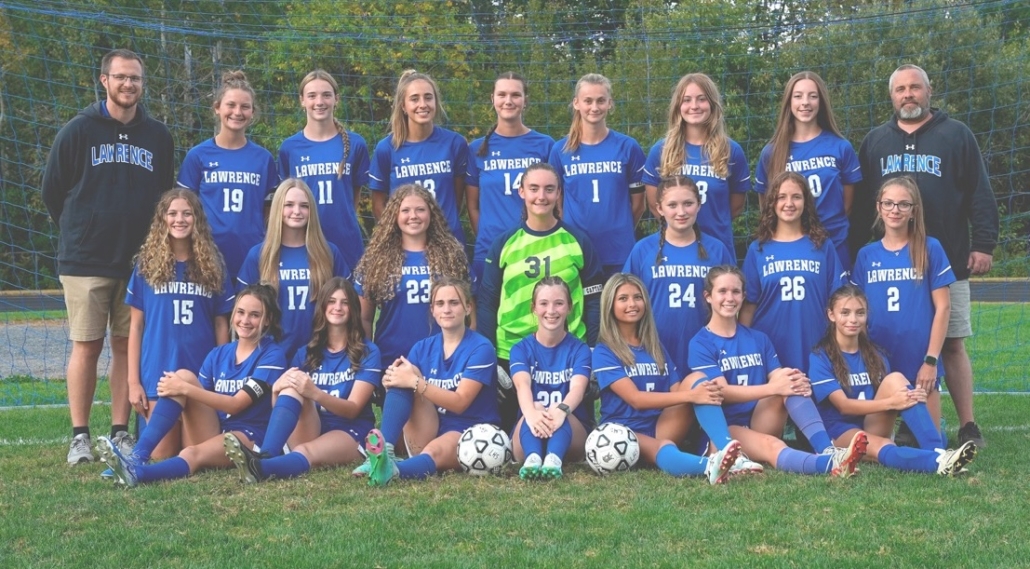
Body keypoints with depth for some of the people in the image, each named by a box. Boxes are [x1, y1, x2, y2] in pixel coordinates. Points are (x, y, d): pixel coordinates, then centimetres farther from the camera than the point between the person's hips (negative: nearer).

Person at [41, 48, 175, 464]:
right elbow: (51, 191, 6)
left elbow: (166, 195, 17)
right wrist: (80, 231, 10)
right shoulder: (78, 130, 1)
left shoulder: (158, 136, 9)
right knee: (87, 347, -2)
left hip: (139, 262, 3)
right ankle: (80, 436, 6)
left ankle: (121, 432, 13)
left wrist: (150, 239, 10)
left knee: (128, 346, 5)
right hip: (85, 261, -3)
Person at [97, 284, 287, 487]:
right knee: (184, 375, -17)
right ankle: (137, 456, -32)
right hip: (212, 432, 6)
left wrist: (185, 389, -19)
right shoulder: (218, 354, 15)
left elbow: (236, 404, -13)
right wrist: (178, 387, -12)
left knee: (192, 454, -38)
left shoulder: (272, 356, -3)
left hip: (249, 438, -6)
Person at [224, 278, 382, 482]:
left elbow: (352, 409, -9)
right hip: (309, 431, 3)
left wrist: (314, 393, -28)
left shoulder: (368, 352, 2)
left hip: (351, 434, -3)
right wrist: (277, 390, -19)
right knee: (292, 388, -27)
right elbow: (279, 407, 7)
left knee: (306, 452, -37)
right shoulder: (306, 353, 13)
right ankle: (265, 455, -49)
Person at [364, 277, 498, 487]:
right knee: (401, 383, -18)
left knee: (435, 452, -40)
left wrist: (415, 382, -25)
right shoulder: (423, 348, 9)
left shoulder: (480, 348, -7)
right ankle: (383, 449, -36)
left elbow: (459, 402, -16)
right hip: (430, 431, 5)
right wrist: (392, 379, -23)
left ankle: (390, 469, -72)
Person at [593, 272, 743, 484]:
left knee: (696, 379, -19)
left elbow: (676, 391, 7)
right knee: (663, 449, -40)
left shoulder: (655, 347, 17)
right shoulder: (604, 352, -4)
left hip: (661, 427, 6)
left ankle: (724, 450, -41)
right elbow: (636, 399, -16)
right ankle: (711, 465, -72)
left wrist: (705, 391, -16)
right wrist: (690, 396, -25)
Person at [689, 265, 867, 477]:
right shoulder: (700, 344, -3)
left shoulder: (759, 339, 14)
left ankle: (827, 450, -39)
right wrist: (774, 388, -27)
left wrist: (796, 383, -23)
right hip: (725, 428, -5)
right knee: (770, 445, -36)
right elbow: (722, 392, -15)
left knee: (791, 382, -22)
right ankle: (829, 464, -65)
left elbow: (778, 381, 3)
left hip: (761, 424, 5)